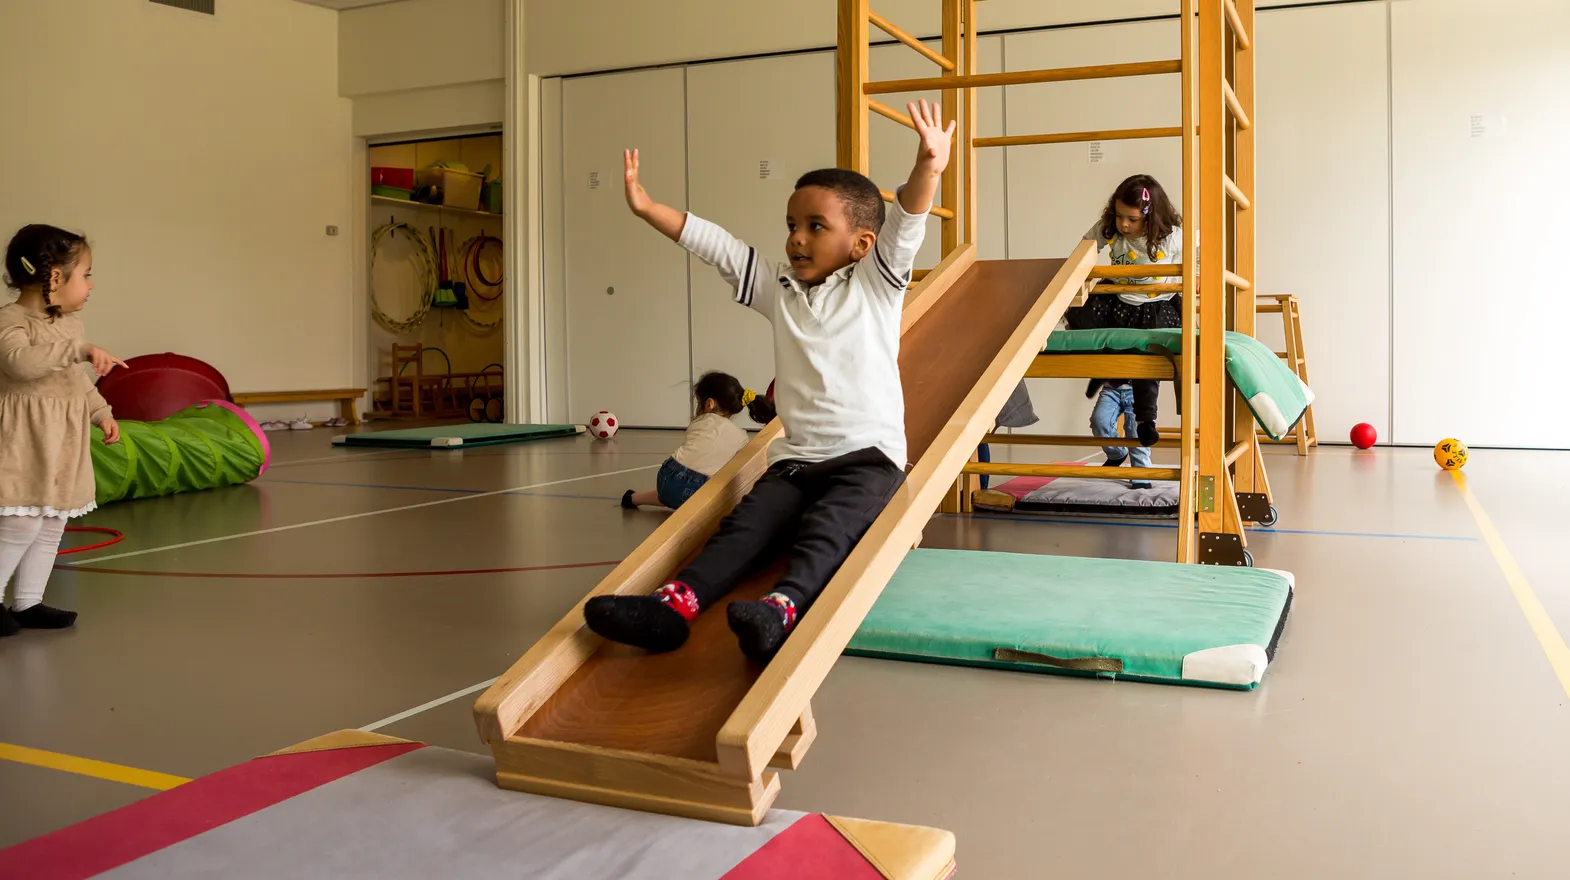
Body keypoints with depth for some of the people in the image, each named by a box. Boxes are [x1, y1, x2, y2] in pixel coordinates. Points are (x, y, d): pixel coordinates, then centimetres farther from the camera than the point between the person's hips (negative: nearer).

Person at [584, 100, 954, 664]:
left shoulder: (876, 284, 4)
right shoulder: (778, 288, 16)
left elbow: (905, 226, -12)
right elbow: (712, 244, 14)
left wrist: (927, 168, -30)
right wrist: (647, 208, 10)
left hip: (869, 454, -4)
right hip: (796, 458, 4)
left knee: (827, 527, -32)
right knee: (746, 525, -20)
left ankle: (784, 606, -55)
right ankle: (677, 602, -40)